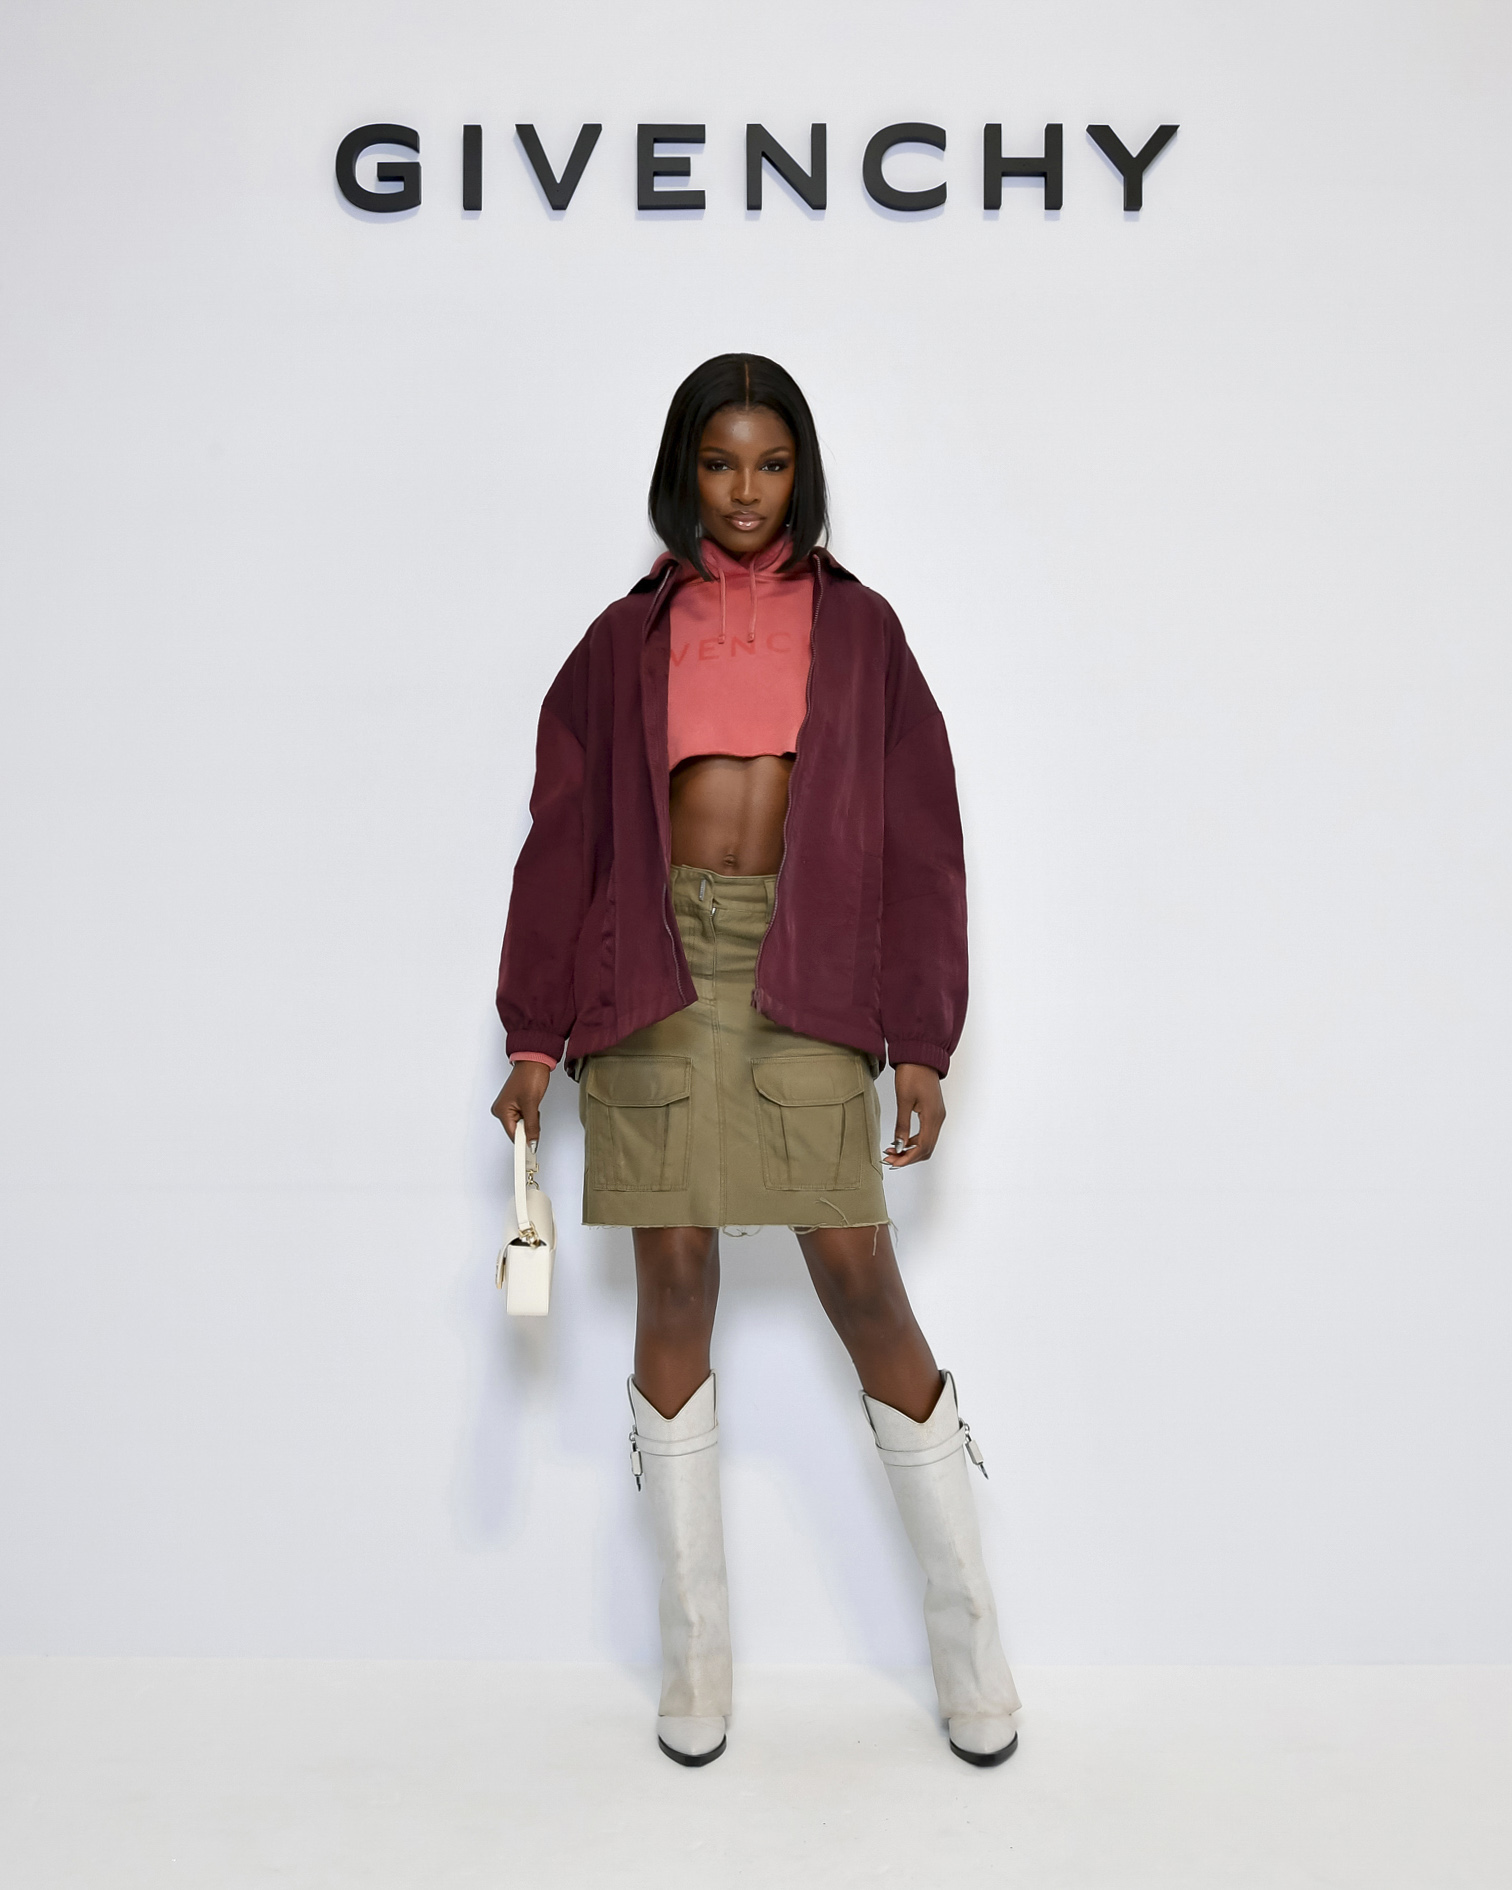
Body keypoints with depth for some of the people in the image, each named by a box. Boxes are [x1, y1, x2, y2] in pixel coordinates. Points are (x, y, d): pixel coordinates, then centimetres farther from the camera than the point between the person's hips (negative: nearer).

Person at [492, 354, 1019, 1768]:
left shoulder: (856, 628, 12)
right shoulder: (630, 637, 13)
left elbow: (918, 835, 7)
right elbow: (563, 833, 11)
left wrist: (919, 1043, 1)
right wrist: (537, 1036, 4)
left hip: (805, 975, -1)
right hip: (655, 972, 1)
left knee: (860, 1279, -6)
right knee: (673, 1285, 1)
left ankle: (969, 1642, 11)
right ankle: (693, 1653, 15)